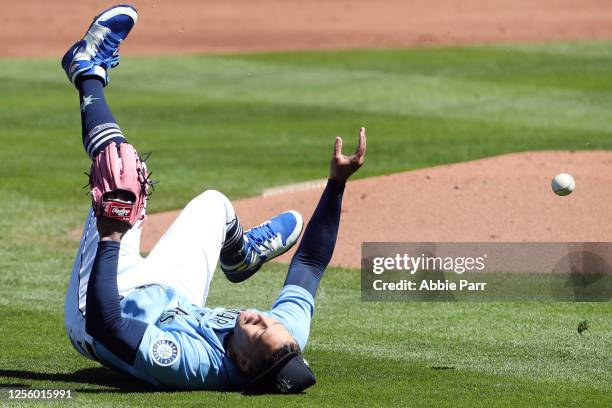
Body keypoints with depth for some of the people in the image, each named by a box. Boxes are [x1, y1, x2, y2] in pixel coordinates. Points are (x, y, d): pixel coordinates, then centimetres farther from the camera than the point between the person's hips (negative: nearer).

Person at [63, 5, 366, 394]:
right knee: (212, 203, 16)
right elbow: (311, 262, -16)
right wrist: (338, 183, -16)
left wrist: (110, 239, -51)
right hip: (174, 304, 5)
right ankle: (239, 255, 52)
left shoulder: (188, 365, -49)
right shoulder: (287, 343, -30)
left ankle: (90, 72, 20)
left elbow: (103, 323, -51)